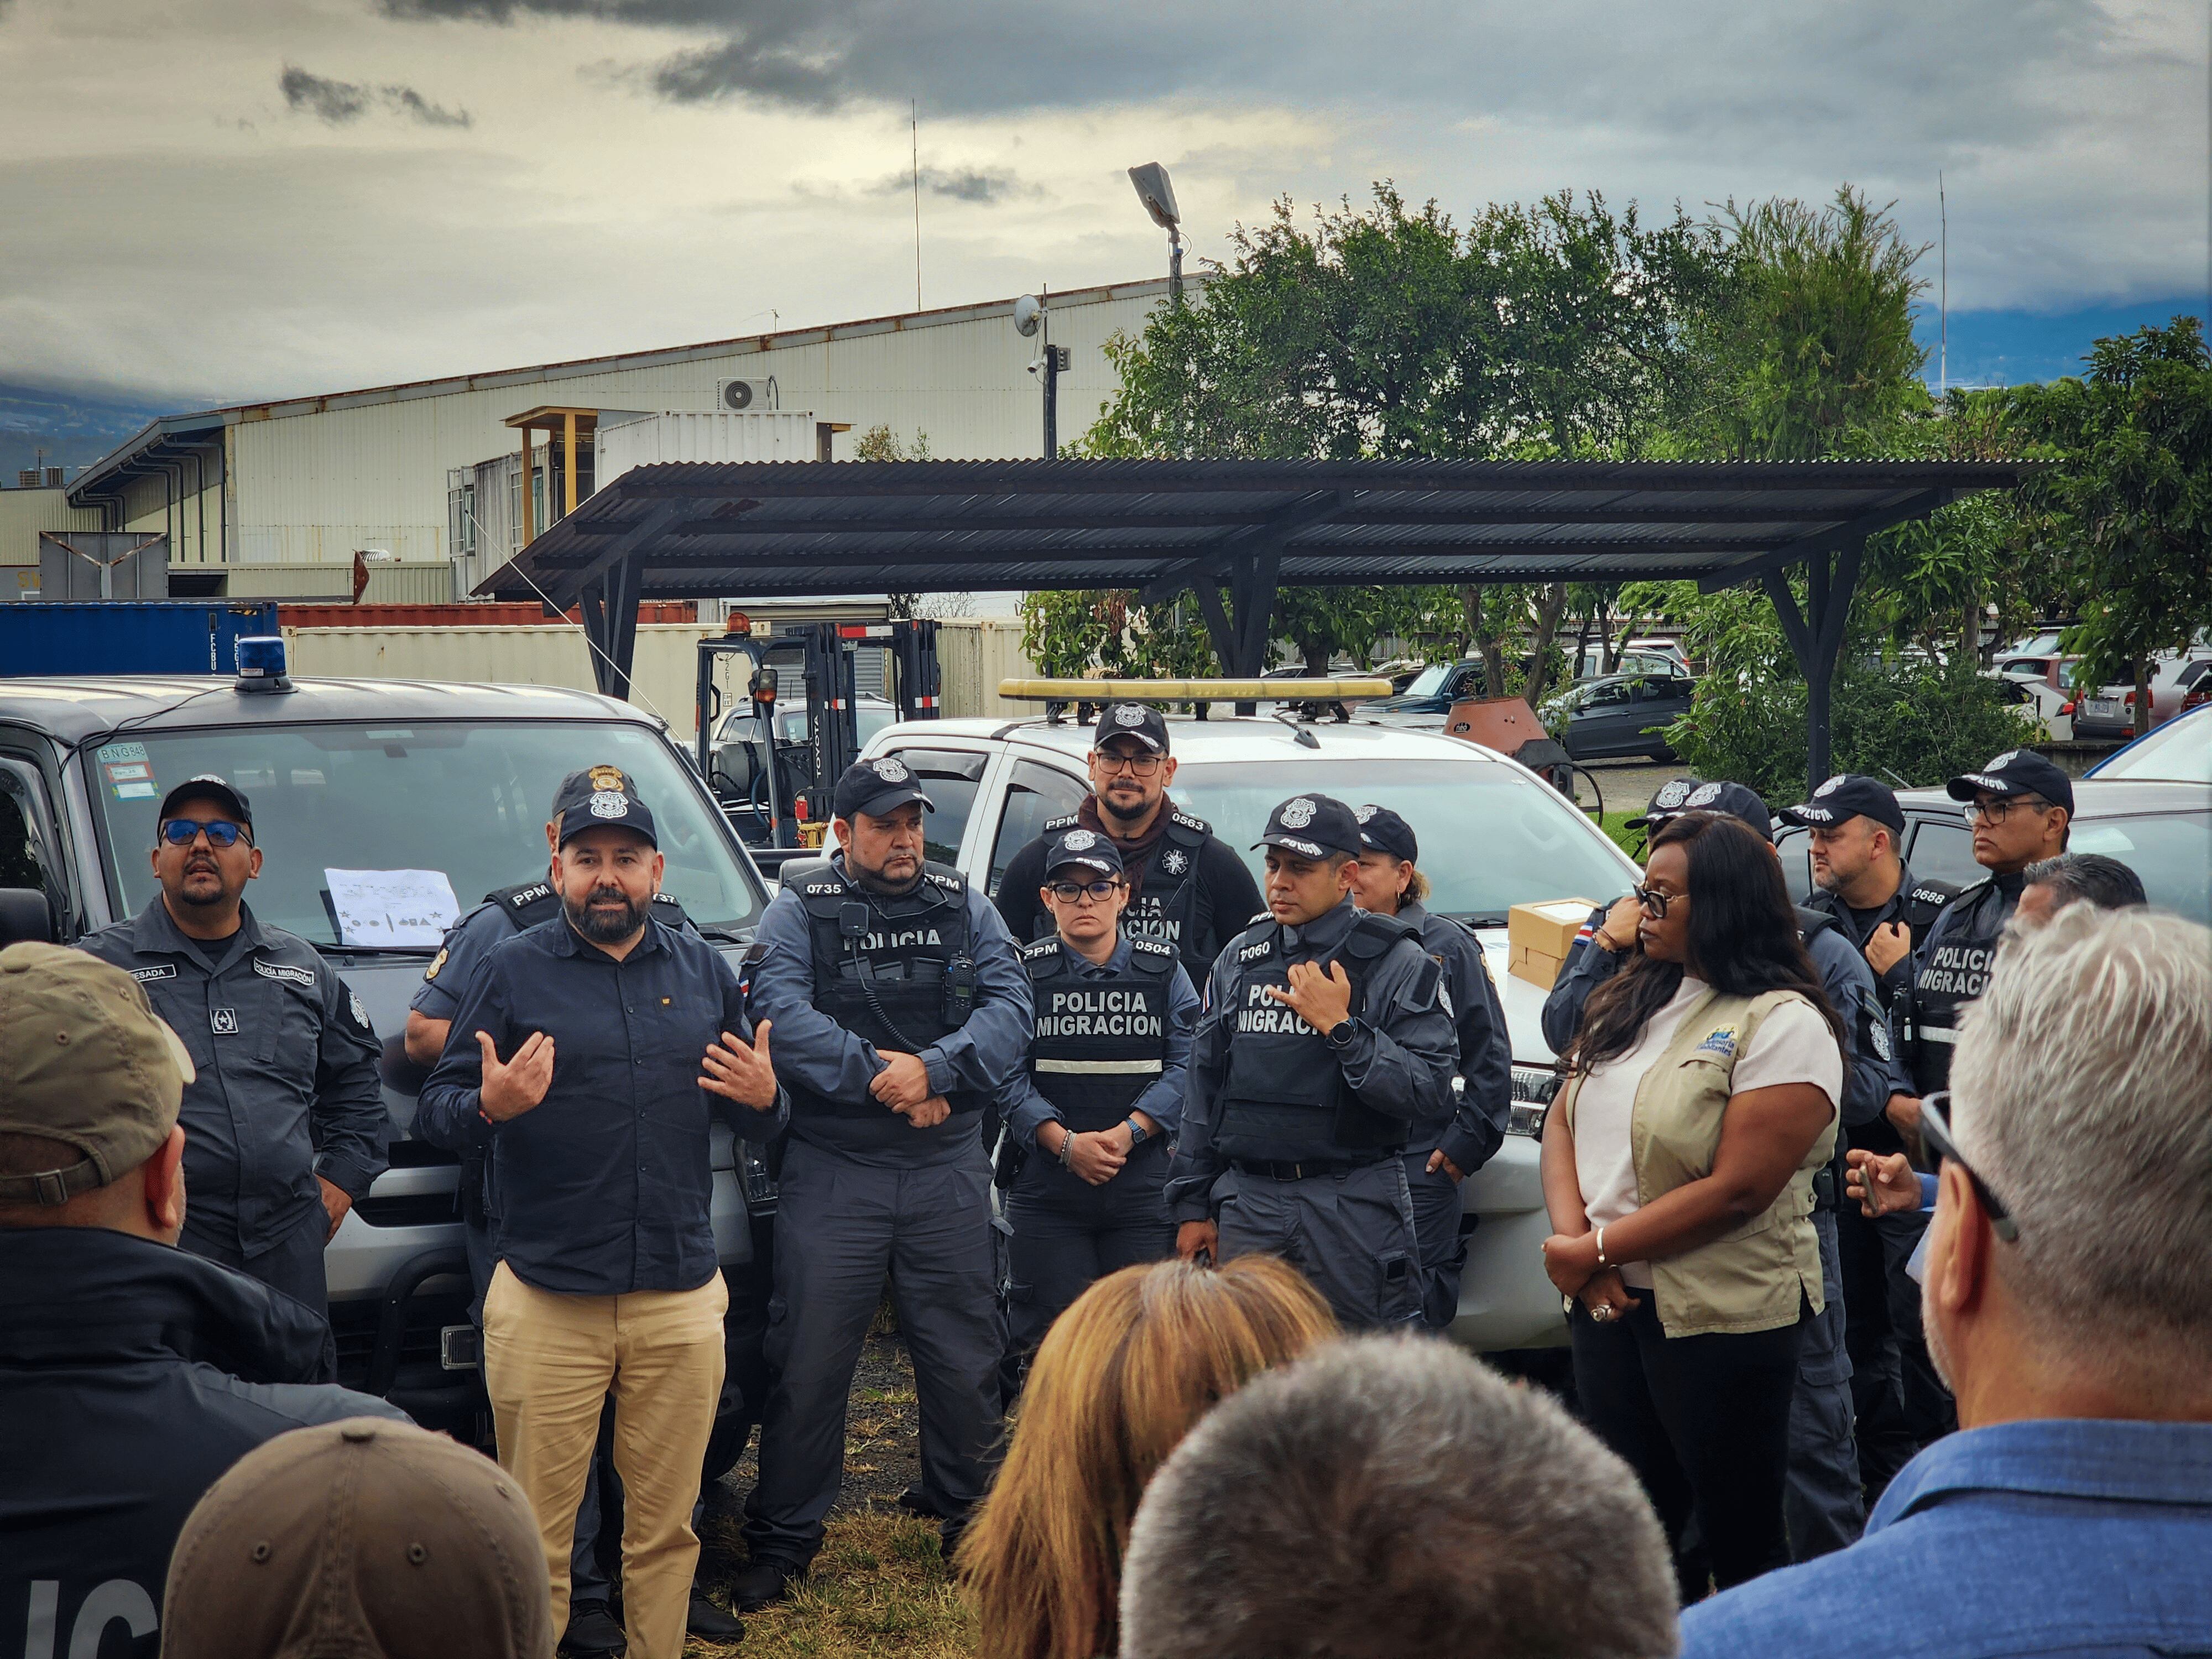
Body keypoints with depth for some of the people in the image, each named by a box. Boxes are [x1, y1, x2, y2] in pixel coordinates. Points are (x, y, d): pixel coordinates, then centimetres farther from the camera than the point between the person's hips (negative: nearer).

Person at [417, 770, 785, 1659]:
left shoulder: (704, 970, 12)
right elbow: (433, 1111, -2)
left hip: (681, 1300, 3)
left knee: (666, 1524, 10)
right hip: (545, 1304, -3)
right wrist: (487, 1106, -23)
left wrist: (763, 1099, -6)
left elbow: (751, 1110, 16)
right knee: (537, 1537, 0)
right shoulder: (513, 969, 2)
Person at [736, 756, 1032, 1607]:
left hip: (949, 1172, 2)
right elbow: (781, 1014, -13)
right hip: (832, 1172, -2)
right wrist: (882, 1077, -18)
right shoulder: (799, 913, 2)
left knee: (963, 1359, 9)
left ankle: (971, 1521, 25)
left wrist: (932, 1069, -19)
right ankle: (782, 1539, 12)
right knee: (809, 1362, 1)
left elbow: (1010, 1008, -3)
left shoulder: (967, 911, 10)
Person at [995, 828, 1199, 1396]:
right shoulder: (1025, 972, 6)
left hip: (1143, 1188, 1)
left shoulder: (1163, 970, 9)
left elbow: (1186, 1066, 0)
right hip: (1046, 1189, -1)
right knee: (1047, 1338, -1)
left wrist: (1127, 1133, -13)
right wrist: (1065, 1142, -15)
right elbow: (1007, 1074, -2)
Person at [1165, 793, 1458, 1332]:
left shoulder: (1397, 962, -3)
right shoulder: (1239, 958, 13)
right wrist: (1192, 1204, 14)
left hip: (1357, 1211, -4)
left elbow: (1431, 1094, -13)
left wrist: (1341, 1028, -18)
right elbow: (1203, 1089, 17)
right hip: (1247, 1202, 4)